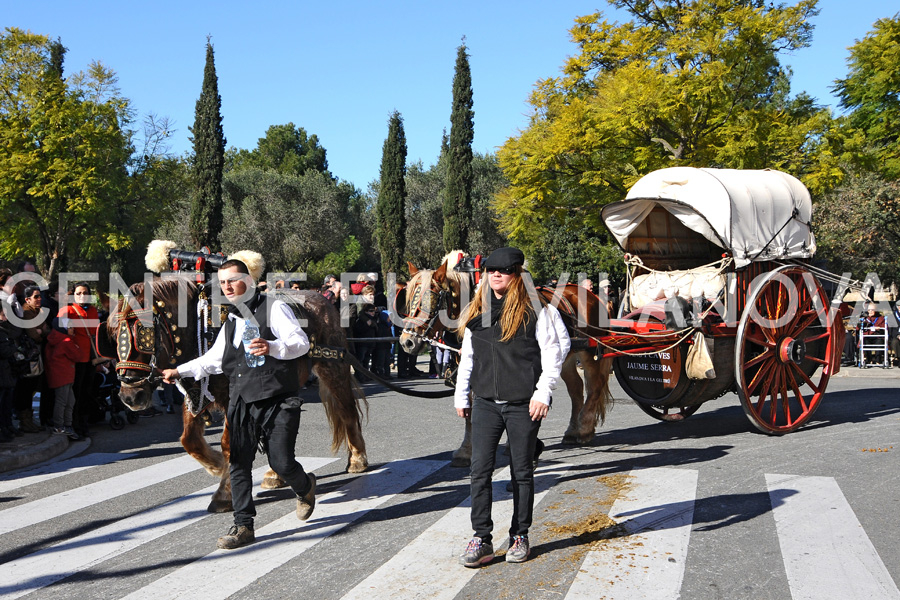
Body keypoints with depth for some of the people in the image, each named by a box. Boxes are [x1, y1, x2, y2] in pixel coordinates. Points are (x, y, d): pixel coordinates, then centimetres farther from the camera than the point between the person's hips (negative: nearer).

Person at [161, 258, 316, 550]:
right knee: (238, 463, 1)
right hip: (242, 402, 6)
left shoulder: (274, 308, -3)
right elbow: (213, 360, 30)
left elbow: (301, 342, -14)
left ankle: (305, 487, 27)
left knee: (281, 462, -7)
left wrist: (272, 347, -31)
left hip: (278, 400, -6)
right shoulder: (231, 323, 20)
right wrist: (180, 371, 21)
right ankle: (243, 526, 10)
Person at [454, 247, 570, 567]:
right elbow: (467, 357, 18)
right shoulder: (476, 311, 11)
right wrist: (461, 396, 16)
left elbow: (555, 350, -5)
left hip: (524, 404, -4)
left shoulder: (536, 309, -4)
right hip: (485, 403, 4)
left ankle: (520, 537, 21)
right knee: (480, 469, -2)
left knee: (522, 471, 7)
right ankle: (482, 539, 4)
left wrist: (543, 393, -11)